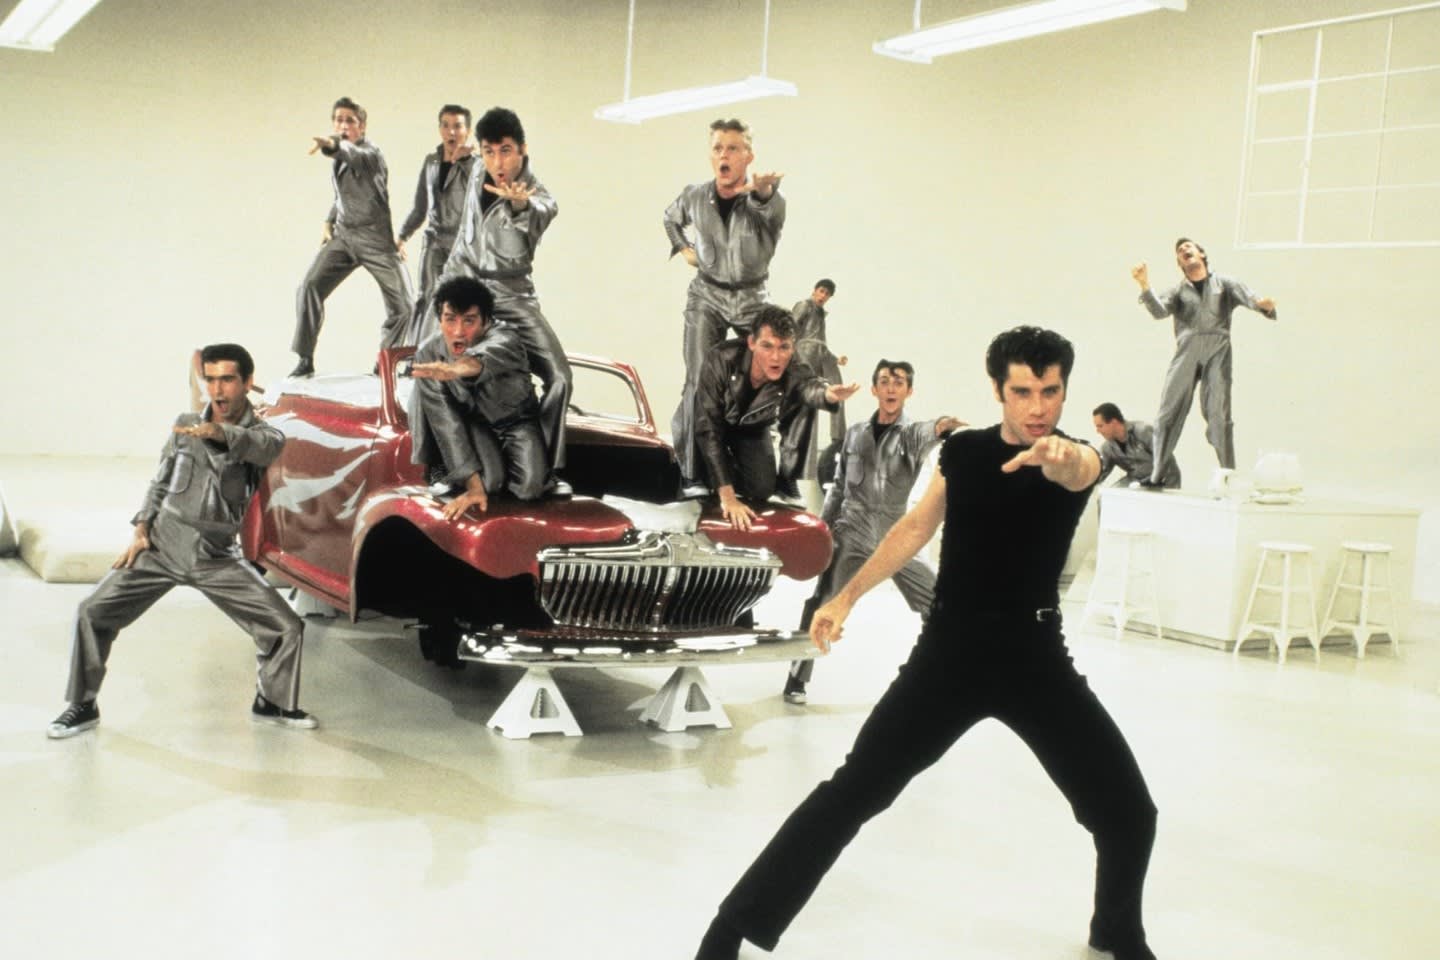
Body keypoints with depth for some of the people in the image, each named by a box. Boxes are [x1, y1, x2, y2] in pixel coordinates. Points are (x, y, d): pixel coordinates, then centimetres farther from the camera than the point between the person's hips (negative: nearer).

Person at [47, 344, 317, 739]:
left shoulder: (264, 434, -4)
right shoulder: (184, 425, 4)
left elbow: (262, 446, -30)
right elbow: (160, 482, 12)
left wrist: (219, 432, -51)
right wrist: (140, 531, -1)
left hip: (217, 558, -1)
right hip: (163, 545, 1)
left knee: (287, 627, -9)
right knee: (94, 611, -9)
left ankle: (273, 703, 15)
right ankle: (83, 706, 8)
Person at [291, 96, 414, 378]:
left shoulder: (370, 153, -11)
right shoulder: (339, 157, 11)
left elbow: (356, 157, -38)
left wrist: (333, 145, -59)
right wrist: (329, 222, 12)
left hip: (375, 238, -5)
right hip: (343, 235, 5)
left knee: (403, 304, -8)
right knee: (309, 288, -12)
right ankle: (305, 360, -5)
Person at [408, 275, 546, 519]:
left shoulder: (504, 338, -34)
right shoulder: (428, 355, -24)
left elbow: (493, 355, -62)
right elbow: (446, 422, -23)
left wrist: (461, 368, -87)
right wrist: (473, 484, -31)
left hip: (516, 420, -1)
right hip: (474, 421, 1)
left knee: (529, 487, -24)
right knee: (489, 481, -27)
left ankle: (504, 462, 9)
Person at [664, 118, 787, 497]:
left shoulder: (765, 198, -16)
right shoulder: (693, 196, -6)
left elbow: (773, 211, -44)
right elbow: (671, 219, 20)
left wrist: (761, 191, -67)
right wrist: (684, 249, 4)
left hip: (751, 299, 0)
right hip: (706, 297, 0)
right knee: (699, 383, -11)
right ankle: (692, 474, -8)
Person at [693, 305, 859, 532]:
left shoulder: (794, 375, -34)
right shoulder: (721, 360, -38)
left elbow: (810, 387, -59)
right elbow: (708, 427, -37)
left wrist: (828, 394, -87)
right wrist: (727, 497, -42)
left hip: (752, 429, 1)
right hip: (710, 420, -1)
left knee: (761, 490, -12)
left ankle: (731, 470, 20)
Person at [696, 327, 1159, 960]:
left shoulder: (1077, 458, -8)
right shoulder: (962, 450, 1)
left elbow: (1078, 473, -34)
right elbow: (915, 528, 15)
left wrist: (1063, 457, -58)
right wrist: (846, 597, 14)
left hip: (1035, 658, 0)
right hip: (949, 651, 1)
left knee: (1129, 812, -1)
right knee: (852, 792, -6)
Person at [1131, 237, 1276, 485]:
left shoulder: (1223, 284, 17)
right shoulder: (1178, 291, 20)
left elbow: (1248, 296, 0)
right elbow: (1158, 311, 1)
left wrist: (1263, 303, -24)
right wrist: (1144, 285, -16)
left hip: (1217, 350, -2)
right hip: (1186, 351, 2)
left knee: (1219, 414, -8)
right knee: (1169, 412, -2)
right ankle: (1156, 475, 2)